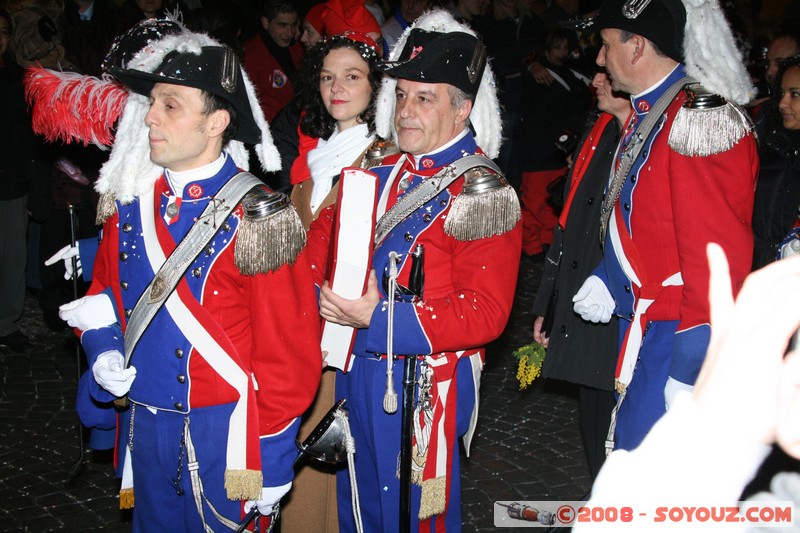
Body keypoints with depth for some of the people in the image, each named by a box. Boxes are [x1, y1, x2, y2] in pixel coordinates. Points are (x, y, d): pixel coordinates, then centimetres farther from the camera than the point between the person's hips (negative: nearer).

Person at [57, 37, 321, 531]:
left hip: (225, 435, -6)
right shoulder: (131, 204, 1)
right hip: (145, 429, 6)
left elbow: (290, 356, -16)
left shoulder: (255, 221, -18)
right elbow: (104, 291, 16)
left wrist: (270, 465, -13)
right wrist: (104, 351, -4)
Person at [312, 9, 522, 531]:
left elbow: (485, 313, -23)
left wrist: (378, 317, -27)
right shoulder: (377, 170, 5)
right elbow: (323, 231, 14)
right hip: (357, 371, 7)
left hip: (423, 386, -6)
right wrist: (327, 289, -7)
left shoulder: (481, 195, -16)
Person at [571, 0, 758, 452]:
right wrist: (607, 279, 7)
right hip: (644, 325, 10)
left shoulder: (700, 121, -20)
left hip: (676, 338, -9)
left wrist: (691, 371, -23)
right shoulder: (647, 114, 11)